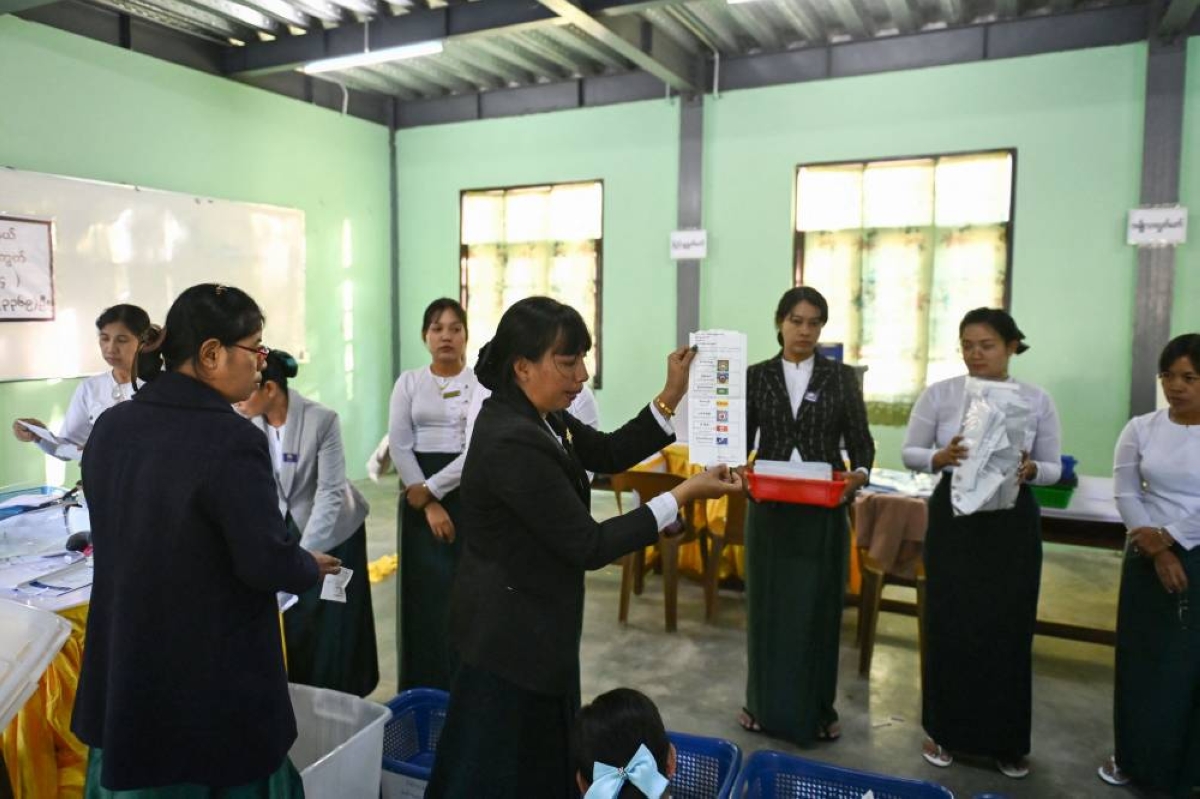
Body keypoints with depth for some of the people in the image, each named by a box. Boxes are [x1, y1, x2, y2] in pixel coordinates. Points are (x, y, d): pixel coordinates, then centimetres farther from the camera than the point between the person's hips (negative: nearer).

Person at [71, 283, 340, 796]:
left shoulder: (110, 426, 0)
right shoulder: (232, 440, -24)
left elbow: (122, 533, 12)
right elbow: (268, 564, -22)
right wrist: (312, 567, -1)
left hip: (124, 666, 7)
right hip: (216, 677, -7)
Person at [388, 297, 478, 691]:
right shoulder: (409, 382, 6)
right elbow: (399, 445, -1)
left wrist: (432, 489, -12)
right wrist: (429, 505, -9)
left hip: (470, 492, -1)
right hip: (420, 498, 1)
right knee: (428, 592, 2)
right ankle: (425, 694, 15)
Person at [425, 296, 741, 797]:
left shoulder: (534, 417, 0)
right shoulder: (513, 442, -30)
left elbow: (608, 454, 10)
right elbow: (589, 546, -25)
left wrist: (671, 396, -2)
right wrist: (684, 495, -22)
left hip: (532, 625, 9)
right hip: (512, 634, -9)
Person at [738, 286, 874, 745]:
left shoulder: (842, 378, 2)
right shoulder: (757, 376, 3)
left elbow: (861, 442, 1)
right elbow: (742, 440, 0)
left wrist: (860, 474, -20)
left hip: (825, 509, 0)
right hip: (770, 507, 1)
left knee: (819, 607, 7)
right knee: (767, 604, 8)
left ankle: (817, 709, 23)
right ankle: (764, 704, 25)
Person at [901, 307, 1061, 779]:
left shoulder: (1037, 400, 0)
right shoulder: (939, 394, -2)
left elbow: (1054, 468, 4)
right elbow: (909, 453, 2)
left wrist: (1031, 469, -18)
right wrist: (939, 458, -19)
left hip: (1013, 522, 1)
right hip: (953, 516, 0)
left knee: (1009, 629, 6)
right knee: (948, 624, 5)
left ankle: (1007, 741, 25)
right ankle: (944, 731, 24)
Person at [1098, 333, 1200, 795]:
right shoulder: (1141, 429, 1)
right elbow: (1126, 494, -3)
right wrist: (1156, 550, -12)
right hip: (1150, 560, 2)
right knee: (1144, 659, 9)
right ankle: (1137, 759, 25)